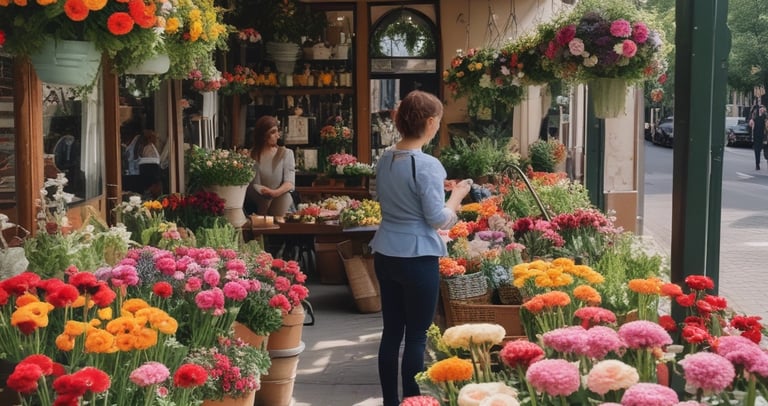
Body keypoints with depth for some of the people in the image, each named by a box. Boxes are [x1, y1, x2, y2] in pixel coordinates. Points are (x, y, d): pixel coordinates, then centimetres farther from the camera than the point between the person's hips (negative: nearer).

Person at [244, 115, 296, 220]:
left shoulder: (286, 153, 5)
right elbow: (252, 185, -5)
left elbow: (289, 183, -7)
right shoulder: (251, 155, 1)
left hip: (282, 201, 1)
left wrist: (275, 192, -27)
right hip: (256, 203, -1)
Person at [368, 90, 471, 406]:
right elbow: (439, 220, -13)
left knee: (391, 331, 13)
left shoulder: (385, 159, 7)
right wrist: (457, 195, 3)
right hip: (417, 258, -7)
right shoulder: (427, 165, -16)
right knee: (416, 336, 3)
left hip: (385, 254, 7)